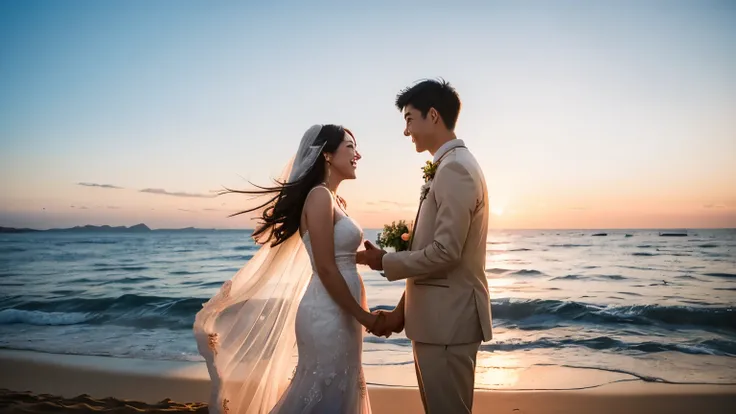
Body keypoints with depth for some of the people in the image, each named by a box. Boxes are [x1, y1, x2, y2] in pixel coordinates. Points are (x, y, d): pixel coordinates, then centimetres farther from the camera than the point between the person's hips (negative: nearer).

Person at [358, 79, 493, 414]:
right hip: (439, 315, 10)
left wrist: (384, 261, -8)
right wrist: (402, 310, 15)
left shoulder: (454, 168, -17)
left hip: (449, 317, -10)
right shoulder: (448, 167, 14)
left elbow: (445, 253, -23)